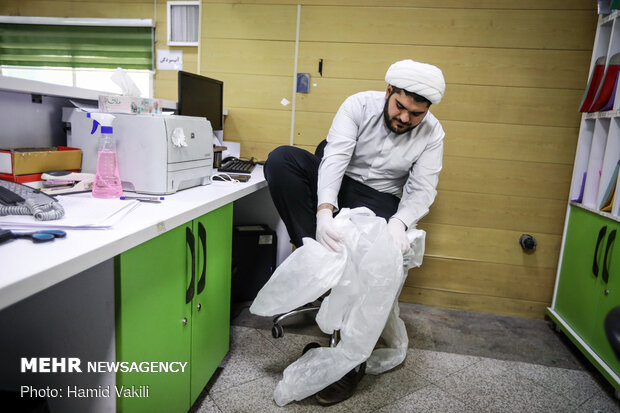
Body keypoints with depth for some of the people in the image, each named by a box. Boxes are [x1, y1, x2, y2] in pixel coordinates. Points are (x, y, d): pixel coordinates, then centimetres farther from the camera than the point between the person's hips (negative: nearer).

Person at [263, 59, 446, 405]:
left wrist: (399, 222, -33)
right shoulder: (360, 105, -11)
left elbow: (421, 189, -10)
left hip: (379, 198, -1)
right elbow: (335, 157, -24)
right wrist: (324, 209, -41)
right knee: (281, 159, -24)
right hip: (335, 184, 1)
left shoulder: (432, 133, -6)